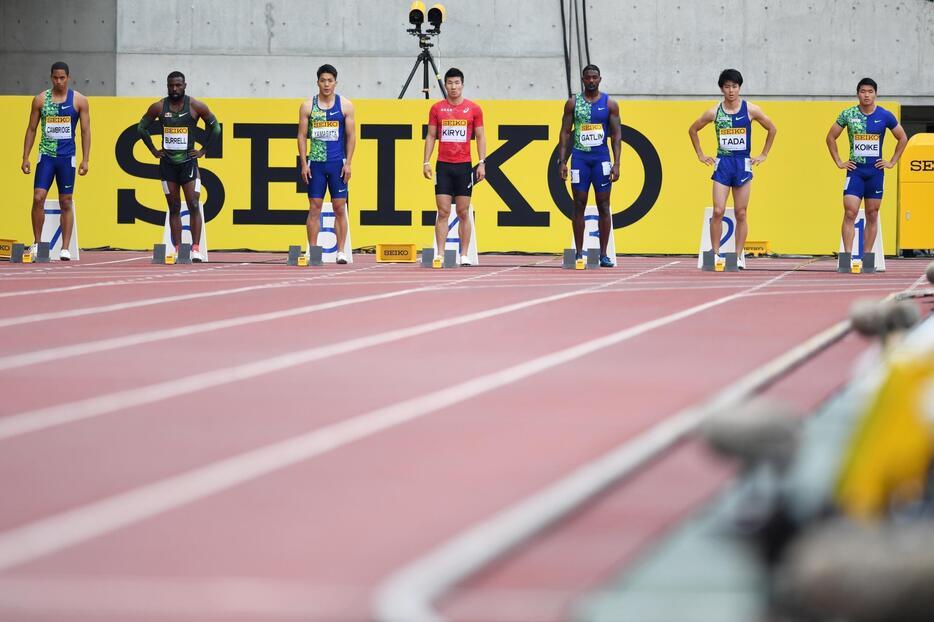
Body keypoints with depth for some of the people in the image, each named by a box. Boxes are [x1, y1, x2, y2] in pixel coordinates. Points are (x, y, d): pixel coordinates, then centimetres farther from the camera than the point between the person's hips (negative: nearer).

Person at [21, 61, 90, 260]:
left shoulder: (79, 100, 1)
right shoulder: (40, 99, 4)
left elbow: (85, 131, 3)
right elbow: (31, 129, 8)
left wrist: (85, 160, -4)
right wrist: (25, 157, 2)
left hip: (67, 156, 0)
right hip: (46, 155, 1)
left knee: (66, 203, 3)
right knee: (38, 198, -9)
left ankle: (65, 248, 6)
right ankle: (37, 243, 4)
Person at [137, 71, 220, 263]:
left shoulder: (196, 107, -5)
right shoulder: (158, 107, 0)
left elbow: (215, 127, 5)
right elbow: (141, 127, 12)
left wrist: (203, 150, 0)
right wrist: (153, 150, 6)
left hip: (188, 161, -2)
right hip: (167, 163, 2)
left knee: (194, 206, -9)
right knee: (174, 208, 5)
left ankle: (196, 248, -7)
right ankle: (177, 249, 7)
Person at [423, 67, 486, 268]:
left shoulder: (474, 109, 4)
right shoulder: (437, 108, 5)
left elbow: (480, 137, 6)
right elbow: (431, 136, 8)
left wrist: (482, 163, -2)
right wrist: (426, 162, 0)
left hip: (464, 166, 0)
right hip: (443, 166, 0)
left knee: (463, 212, 3)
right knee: (443, 212, -4)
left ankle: (464, 255, 7)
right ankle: (440, 255, -6)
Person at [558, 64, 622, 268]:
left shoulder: (610, 104, 3)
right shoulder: (573, 103, 5)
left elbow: (616, 134, 2)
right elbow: (565, 132, 5)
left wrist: (616, 164, -7)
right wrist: (562, 161, -3)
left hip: (601, 158, 0)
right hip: (579, 157, 0)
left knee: (603, 206, 0)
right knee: (579, 205, 1)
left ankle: (603, 254, 2)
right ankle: (579, 253, 5)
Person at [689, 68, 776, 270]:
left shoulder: (750, 110, -2)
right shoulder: (714, 112, 0)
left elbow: (772, 129, 11)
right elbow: (693, 130, 15)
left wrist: (764, 155, 8)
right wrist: (700, 155, 11)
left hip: (743, 164, 0)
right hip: (722, 163, 0)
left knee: (740, 214, 3)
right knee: (718, 211, -9)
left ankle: (739, 256, 9)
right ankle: (715, 254, -2)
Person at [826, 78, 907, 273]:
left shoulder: (885, 116, 0)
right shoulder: (848, 115, -1)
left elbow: (902, 138, 11)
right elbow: (831, 137, 10)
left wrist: (892, 162, 5)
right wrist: (839, 162, 4)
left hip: (875, 171, 1)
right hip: (855, 170, -1)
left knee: (872, 216, 4)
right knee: (850, 213, -12)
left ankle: (868, 261, 9)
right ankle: (846, 258, -15)